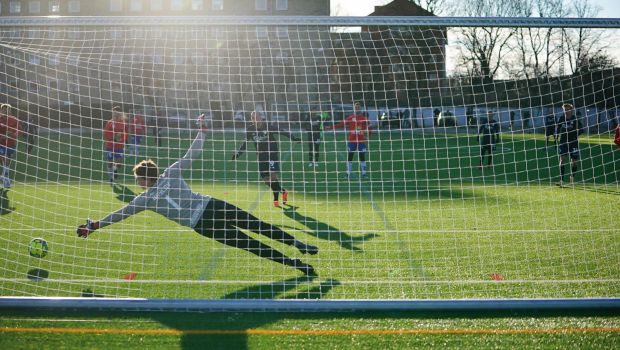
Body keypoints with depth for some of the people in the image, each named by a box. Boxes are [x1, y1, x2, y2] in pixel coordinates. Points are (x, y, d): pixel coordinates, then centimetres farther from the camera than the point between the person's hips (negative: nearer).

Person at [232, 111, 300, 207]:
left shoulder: (268, 126, -10)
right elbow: (245, 142, 9)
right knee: (265, 179, 3)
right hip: (261, 155, 4)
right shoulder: (250, 129, 0)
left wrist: (293, 138, -14)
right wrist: (238, 153, 4)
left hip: (272, 153, -4)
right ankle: (283, 191, 23)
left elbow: (282, 132, -7)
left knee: (272, 175, -17)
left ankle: (276, 198, -5)